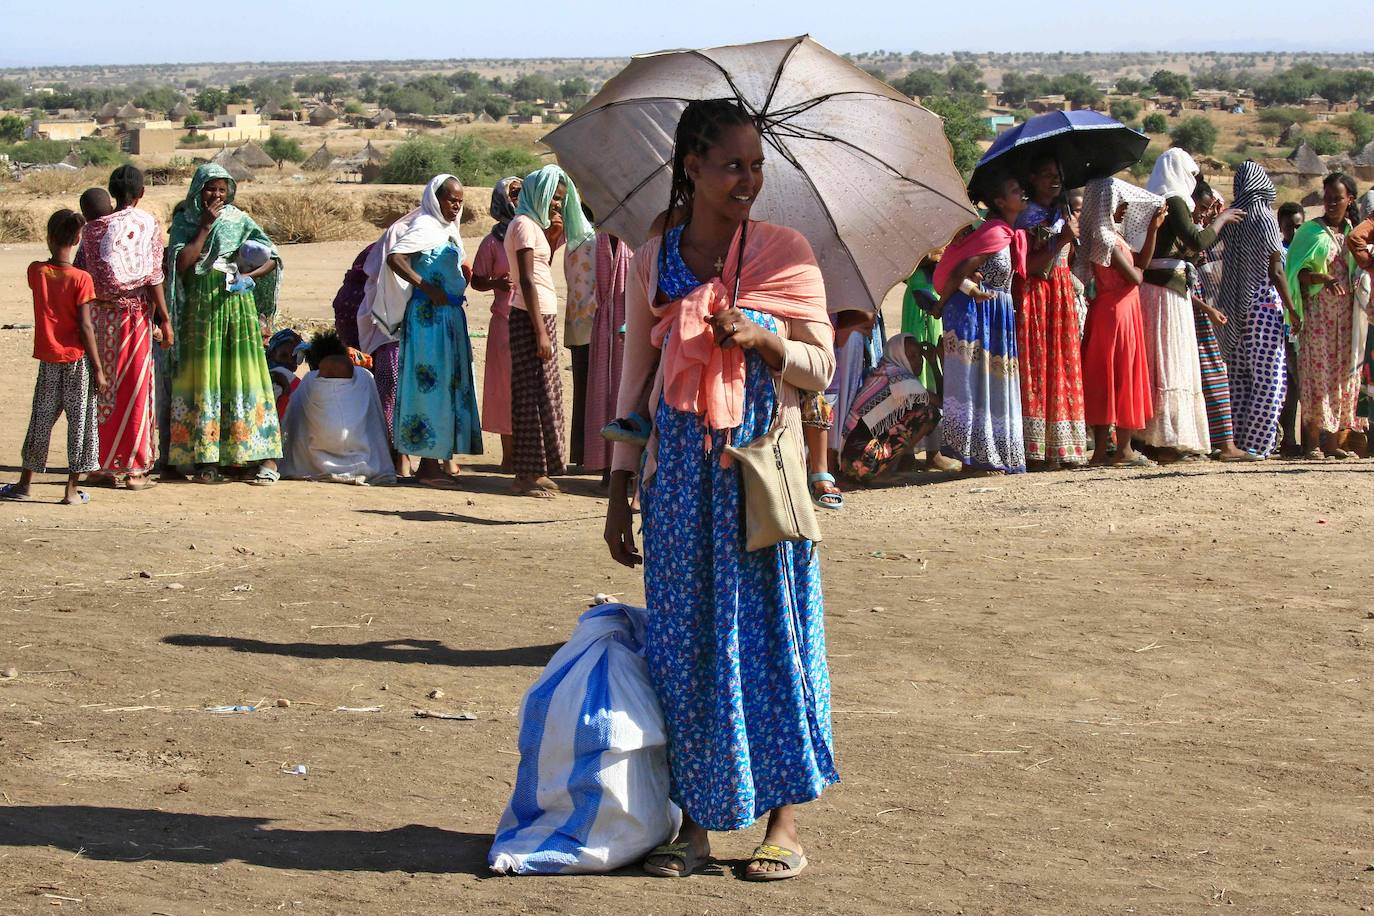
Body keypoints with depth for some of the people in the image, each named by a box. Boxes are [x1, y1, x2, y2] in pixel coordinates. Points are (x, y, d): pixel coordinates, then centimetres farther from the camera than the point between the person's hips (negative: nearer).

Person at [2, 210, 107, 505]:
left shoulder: (36, 271, -4)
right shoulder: (81, 279, -14)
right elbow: (85, 327, -14)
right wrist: (98, 370, -10)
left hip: (48, 359, 4)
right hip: (77, 360, -4)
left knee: (41, 420, 15)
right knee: (80, 423, 5)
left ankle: (25, 483, 22)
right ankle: (72, 489, 5)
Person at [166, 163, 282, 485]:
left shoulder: (240, 221, 7)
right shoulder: (184, 223, 7)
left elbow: (273, 258, 4)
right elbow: (181, 264, -8)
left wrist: (249, 276, -11)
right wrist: (204, 228, -7)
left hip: (237, 304, 0)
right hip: (200, 310, 0)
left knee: (244, 378, -3)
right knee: (203, 381, 1)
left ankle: (266, 459, -6)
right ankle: (206, 461, 4)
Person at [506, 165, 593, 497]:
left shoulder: (535, 225, 17)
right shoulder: (524, 225, -12)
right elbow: (527, 280, -18)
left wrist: (553, 240, 10)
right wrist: (540, 331, -22)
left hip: (543, 316, 10)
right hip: (531, 318, -10)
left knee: (544, 393, 11)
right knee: (534, 393, -8)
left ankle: (536, 471, 15)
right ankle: (527, 475, -7)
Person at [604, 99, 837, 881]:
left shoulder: (786, 253, 1)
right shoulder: (653, 261, 6)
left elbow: (822, 369, 0)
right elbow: (637, 381, 10)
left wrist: (760, 338, -19)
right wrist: (622, 487, 8)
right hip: (681, 475, 2)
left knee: (770, 631, 0)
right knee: (684, 640, 4)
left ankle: (784, 820, 9)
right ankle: (695, 821, 13)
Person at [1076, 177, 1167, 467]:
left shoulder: (1112, 234, 14)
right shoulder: (1106, 238, -16)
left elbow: (1142, 261, 14)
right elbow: (1135, 276, -19)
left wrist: (1153, 227, 9)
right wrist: (1136, 270, 4)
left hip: (1106, 310, 10)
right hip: (1118, 311, -10)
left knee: (1103, 378, 9)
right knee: (1124, 376, -4)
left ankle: (1101, 449, 11)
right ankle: (1124, 449, 0)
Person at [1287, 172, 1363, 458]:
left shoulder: (1353, 233, 14)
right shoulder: (1311, 231, 0)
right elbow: (1298, 271, -8)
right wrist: (1322, 278, -25)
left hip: (1346, 312, 5)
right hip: (1318, 310, -5)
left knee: (1342, 372, 3)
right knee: (1318, 371, -9)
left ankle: (1332, 440, 8)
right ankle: (1312, 441, -8)